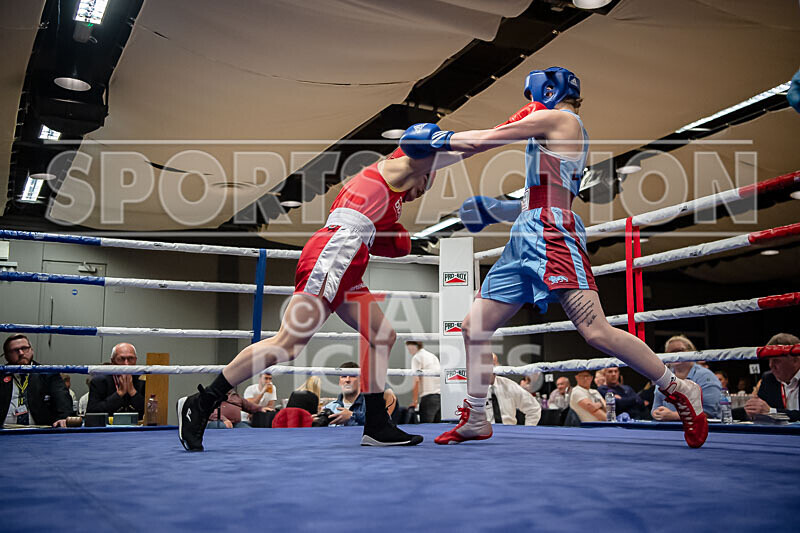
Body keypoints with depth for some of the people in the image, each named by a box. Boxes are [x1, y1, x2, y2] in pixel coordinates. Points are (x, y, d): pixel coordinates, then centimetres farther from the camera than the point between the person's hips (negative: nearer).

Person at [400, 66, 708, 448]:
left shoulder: (559, 118, 2)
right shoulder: (559, 136, 29)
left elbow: (486, 139, 3)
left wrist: (440, 139, 16)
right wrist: (496, 210, 23)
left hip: (551, 235, -10)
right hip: (524, 240, 10)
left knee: (595, 331, -19)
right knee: (474, 327, 6)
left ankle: (680, 391, -3)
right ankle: (474, 420, 16)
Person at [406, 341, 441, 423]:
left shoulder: (416, 357, -1)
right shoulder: (433, 356, 22)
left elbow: (416, 380, -10)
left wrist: (414, 401, -7)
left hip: (429, 396, -7)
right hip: (441, 395, 7)